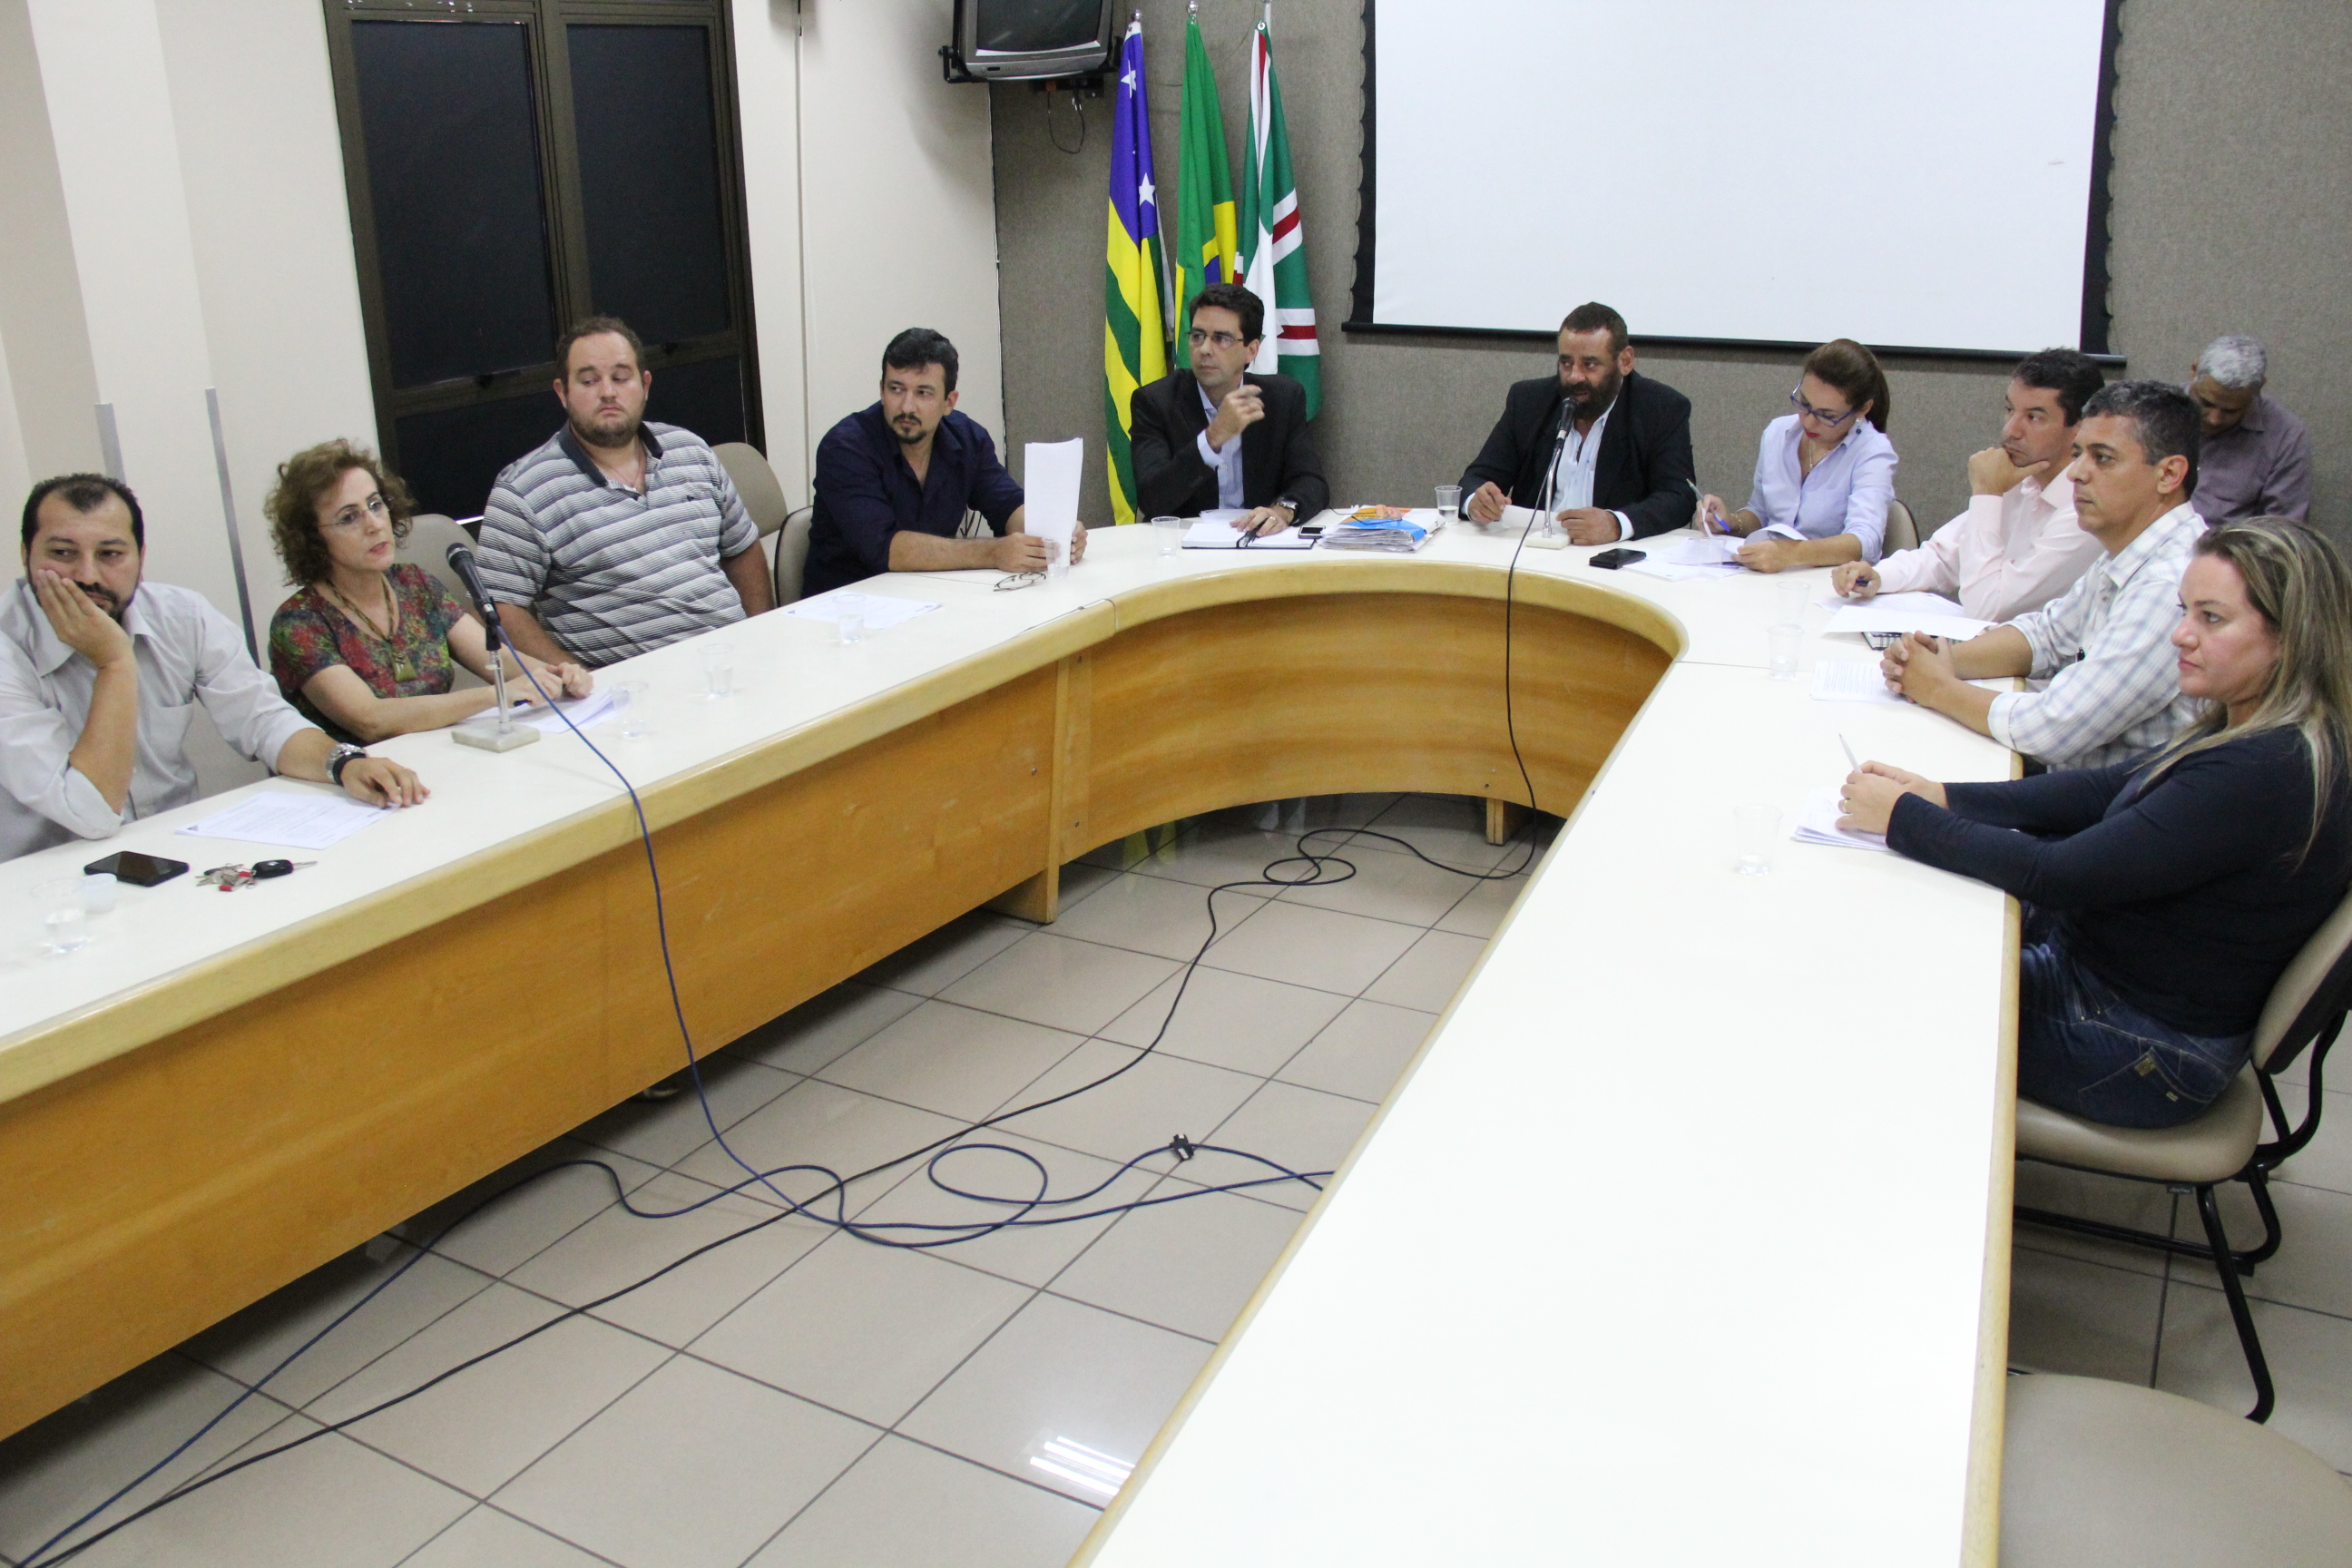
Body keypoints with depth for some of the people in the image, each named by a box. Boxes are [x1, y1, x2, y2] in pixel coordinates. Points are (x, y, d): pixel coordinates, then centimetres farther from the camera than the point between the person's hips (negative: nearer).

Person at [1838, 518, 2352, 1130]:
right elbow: (2108, 788, 5)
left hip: (2145, 1055, -9)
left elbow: (2058, 877, -29)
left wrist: (1904, 818, -20)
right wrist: (1940, 795, -6)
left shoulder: (2265, 774, -30)